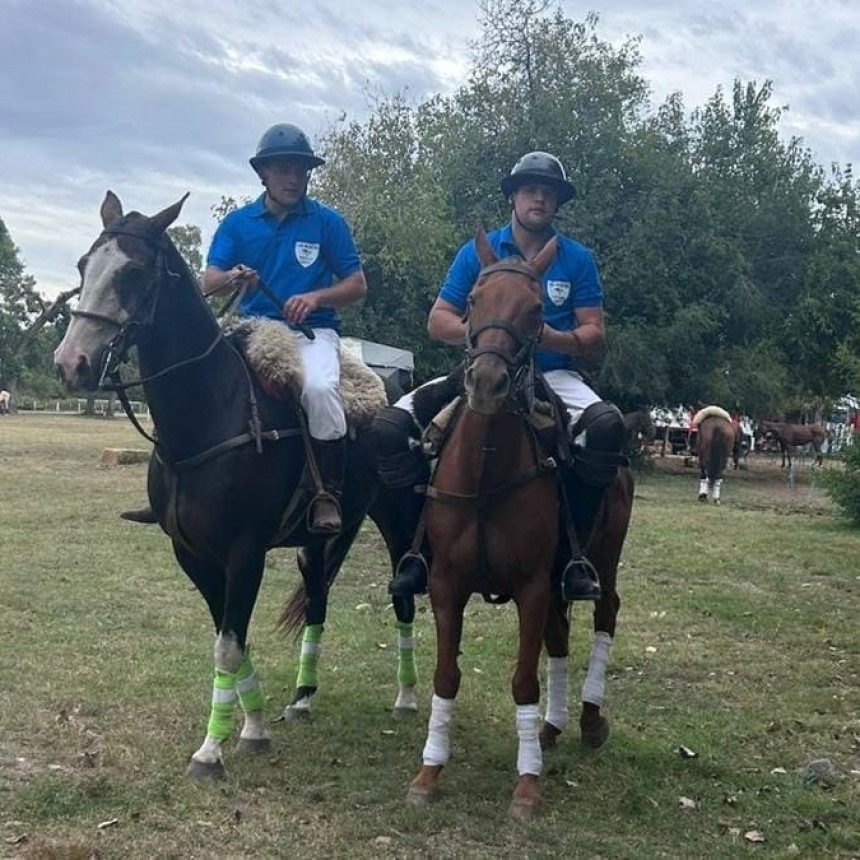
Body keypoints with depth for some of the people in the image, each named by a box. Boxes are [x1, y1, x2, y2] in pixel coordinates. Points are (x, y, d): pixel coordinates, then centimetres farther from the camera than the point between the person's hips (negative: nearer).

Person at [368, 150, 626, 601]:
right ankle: (420, 546, -9)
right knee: (391, 425, -21)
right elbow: (437, 321, 4)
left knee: (607, 425, -33)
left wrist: (554, 338, -20)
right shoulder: (477, 252, 7)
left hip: (553, 375, -1)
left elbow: (594, 335, 2)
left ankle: (576, 554, -22)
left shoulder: (577, 259, 6)